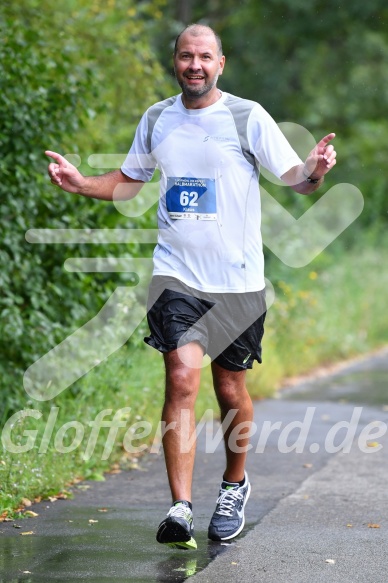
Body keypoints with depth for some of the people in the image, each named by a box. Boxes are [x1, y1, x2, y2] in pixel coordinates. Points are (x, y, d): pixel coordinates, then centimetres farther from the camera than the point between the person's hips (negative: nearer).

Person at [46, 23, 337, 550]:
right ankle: (180, 509, -18)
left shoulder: (248, 117, -2)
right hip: (176, 274, 1)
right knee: (182, 379, -14)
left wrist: (315, 169, -25)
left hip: (237, 279, -1)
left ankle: (235, 487, 33)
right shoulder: (156, 120, 8)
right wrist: (80, 184, 5)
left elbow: (296, 179, -3)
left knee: (230, 390, 8)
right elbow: (128, 182, 22)